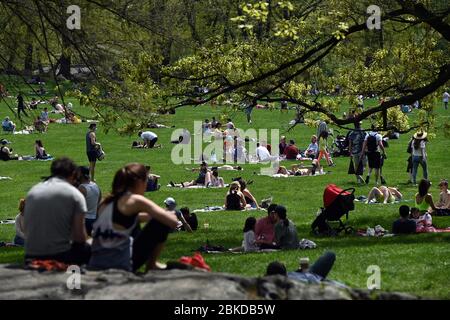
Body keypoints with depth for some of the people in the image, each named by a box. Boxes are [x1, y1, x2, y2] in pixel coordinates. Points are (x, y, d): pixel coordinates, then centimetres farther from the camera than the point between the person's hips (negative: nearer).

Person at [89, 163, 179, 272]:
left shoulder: (106, 202, 15)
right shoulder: (135, 201, -5)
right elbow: (173, 222, -7)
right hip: (121, 266, -8)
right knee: (162, 222, 4)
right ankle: (151, 265, 15)